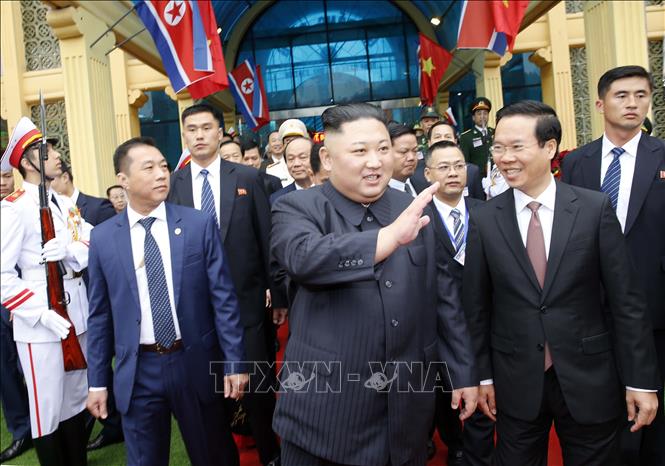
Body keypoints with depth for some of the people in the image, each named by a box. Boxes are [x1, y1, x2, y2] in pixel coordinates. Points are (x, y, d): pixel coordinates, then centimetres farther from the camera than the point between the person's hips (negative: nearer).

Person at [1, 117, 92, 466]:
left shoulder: (66, 204, 11)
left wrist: (68, 249, -16)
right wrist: (42, 313, -22)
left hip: (78, 318, 7)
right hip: (40, 326, -7)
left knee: (77, 402, 19)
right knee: (48, 411, 5)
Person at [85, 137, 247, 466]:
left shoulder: (200, 224, -5)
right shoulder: (103, 238, 0)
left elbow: (223, 298, -5)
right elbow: (100, 315, 5)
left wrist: (234, 362, -6)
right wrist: (97, 381, 5)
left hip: (195, 364, -1)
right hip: (138, 371, 1)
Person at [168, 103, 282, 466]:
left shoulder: (247, 177, 0)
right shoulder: (172, 184, 2)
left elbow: (266, 239, -1)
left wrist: (279, 295, -1)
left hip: (246, 300, -1)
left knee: (258, 384, 9)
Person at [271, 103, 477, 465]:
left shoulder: (415, 210, 3)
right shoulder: (296, 209, -8)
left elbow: (443, 295, 7)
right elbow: (305, 257, -30)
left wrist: (463, 371, 9)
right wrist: (392, 234, -37)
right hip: (324, 405, -3)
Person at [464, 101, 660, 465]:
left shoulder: (595, 209, -7)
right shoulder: (483, 220, -5)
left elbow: (626, 301, -5)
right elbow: (477, 306, 0)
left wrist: (641, 380, -3)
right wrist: (483, 376, 3)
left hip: (589, 380, 0)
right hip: (515, 385, 1)